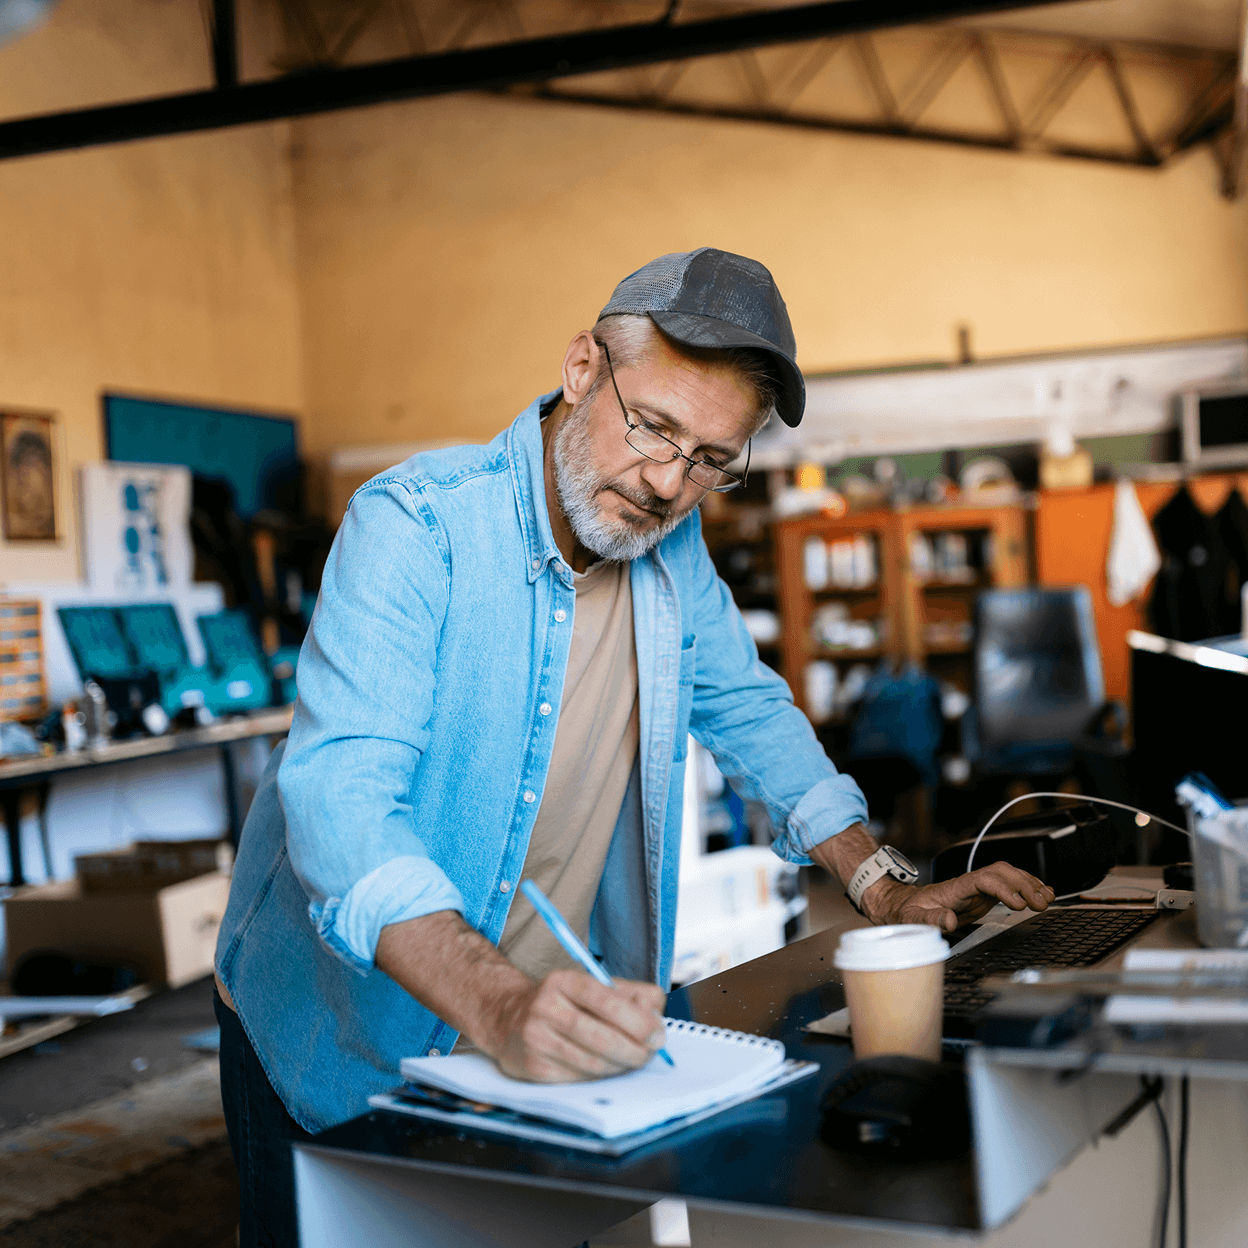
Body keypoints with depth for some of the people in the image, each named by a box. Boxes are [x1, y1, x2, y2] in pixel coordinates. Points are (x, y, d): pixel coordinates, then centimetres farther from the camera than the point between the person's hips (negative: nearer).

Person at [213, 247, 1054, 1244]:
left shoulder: (671, 546, -3)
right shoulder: (415, 527, -23)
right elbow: (340, 796, -33)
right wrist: (497, 1006, -47)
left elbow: (746, 706, 13)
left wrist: (883, 888, 6)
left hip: (548, 1033, 5)